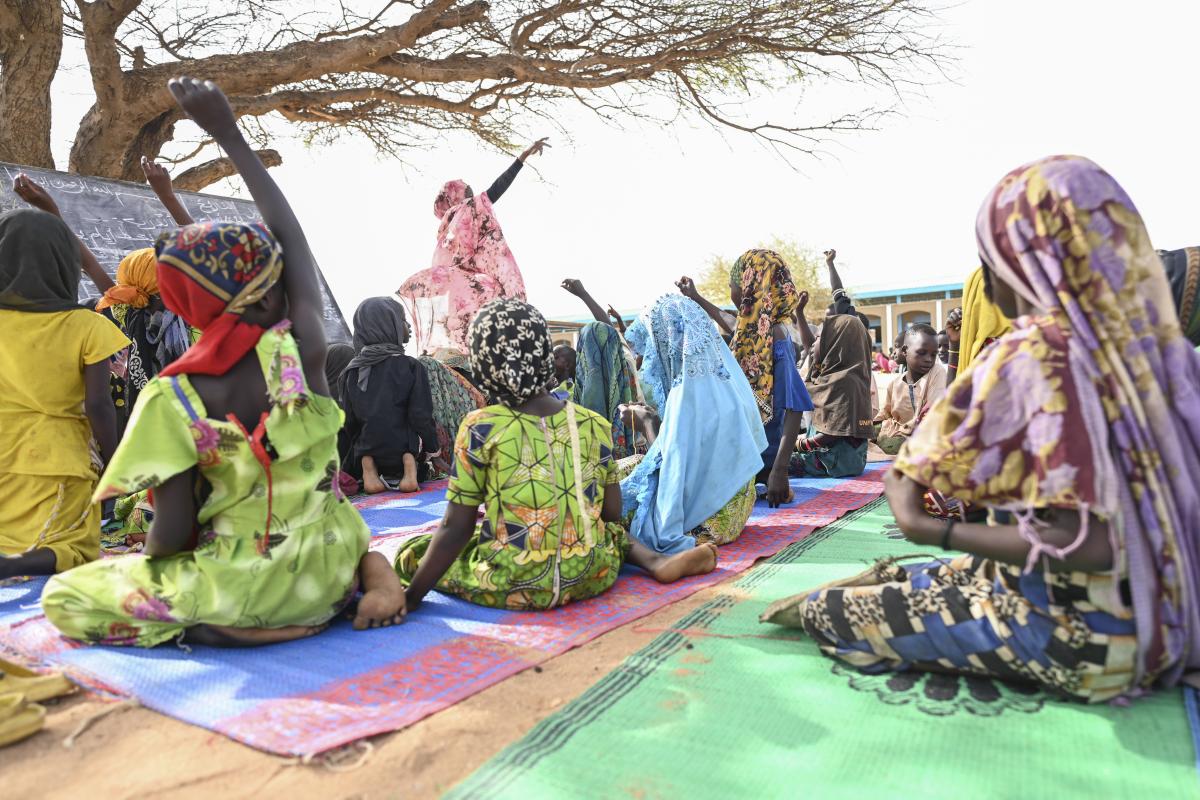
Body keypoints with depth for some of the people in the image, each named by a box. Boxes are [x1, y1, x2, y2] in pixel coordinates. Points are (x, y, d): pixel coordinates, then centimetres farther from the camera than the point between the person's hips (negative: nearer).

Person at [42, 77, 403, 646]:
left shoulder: (173, 399, -16)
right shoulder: (303, 350, -12)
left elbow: (173, 534, -14)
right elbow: (291, 235, 1)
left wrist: (146, 558, 10)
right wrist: (228, 134, 7)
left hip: (246, 585, -2)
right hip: (326, 572, 3)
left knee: (64, 598, 16)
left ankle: (219, 626, -6)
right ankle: (367, 566, 5)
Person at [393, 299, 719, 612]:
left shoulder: (479, 428, -11)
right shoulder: (594, 424, -2)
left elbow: (456, 529, -8)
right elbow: (613, 516, 6)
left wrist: (412, 596, 2)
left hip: (511, 585, -4)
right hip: (592, 576, 4)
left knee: (413, 551, 18)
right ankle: (657, 561, 6)